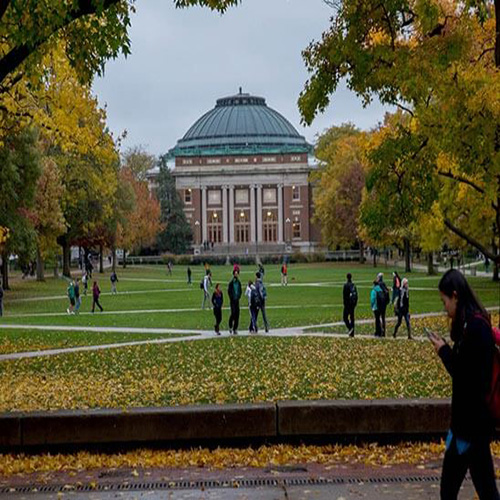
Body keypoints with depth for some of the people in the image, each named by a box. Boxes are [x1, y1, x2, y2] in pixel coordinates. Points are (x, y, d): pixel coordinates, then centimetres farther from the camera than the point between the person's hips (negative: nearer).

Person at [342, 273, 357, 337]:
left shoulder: (346, 285, -11)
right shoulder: (354, 285, 7)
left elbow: (345, 295, -14)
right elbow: (356, 295, 10)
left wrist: (344, 304, -9)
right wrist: (355, 303, 16)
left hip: (347, 303, -6)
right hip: (353, 303, 6)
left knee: (345, 317, 0)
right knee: (352, 318, 10)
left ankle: (350, 327, -23)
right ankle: (352, 333, 11)